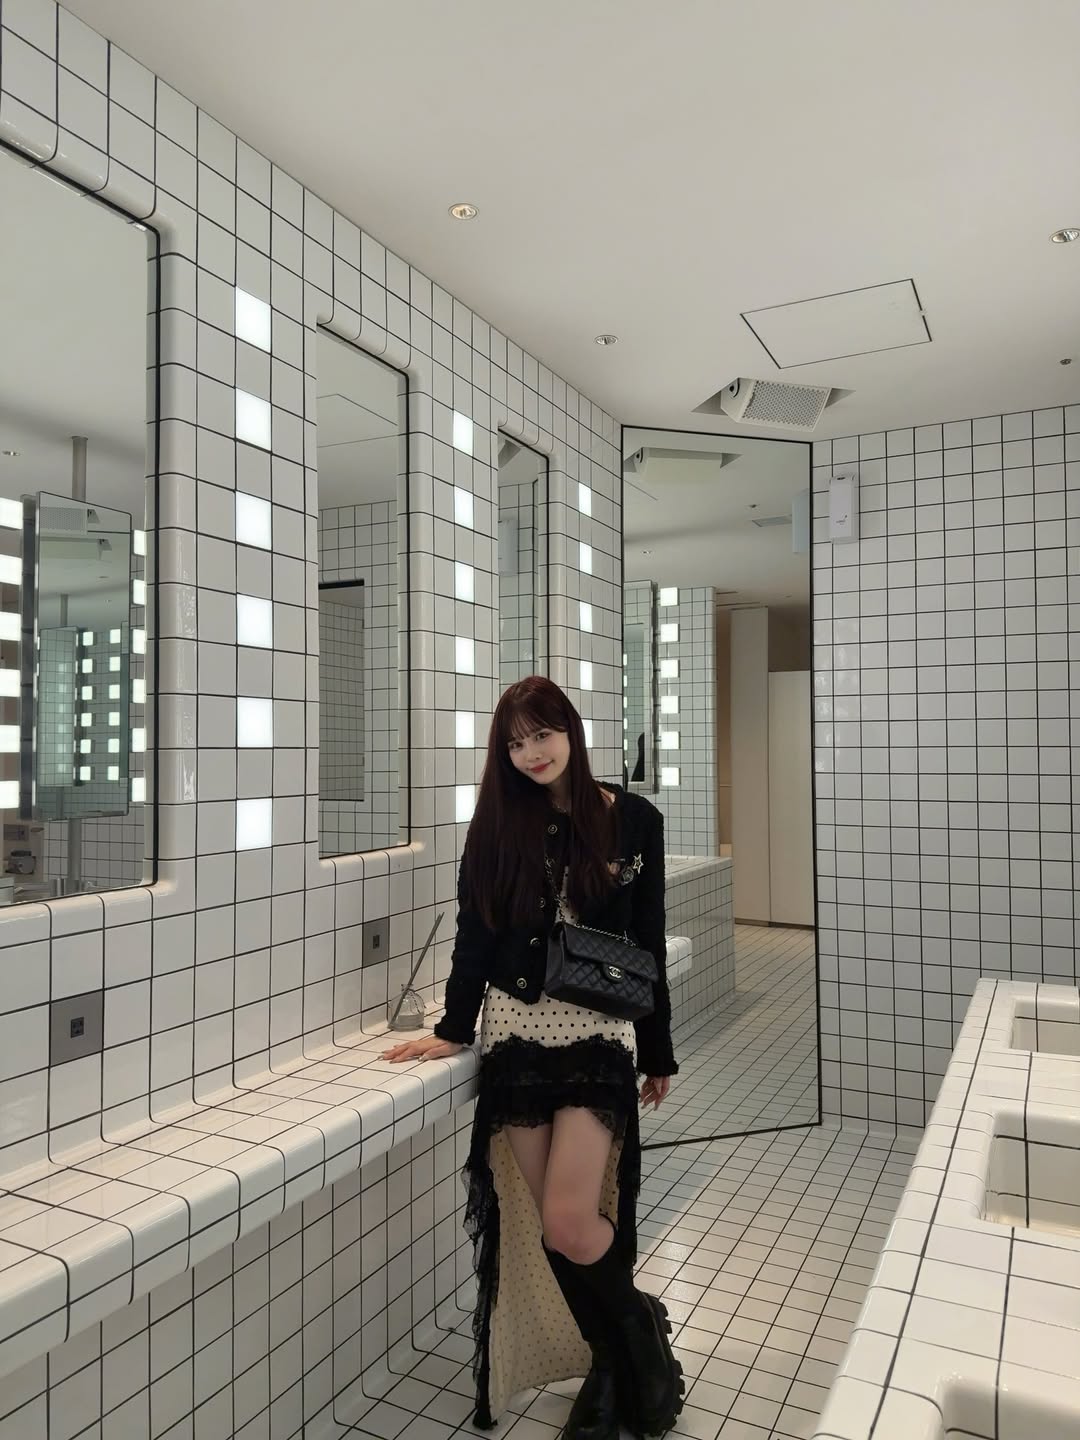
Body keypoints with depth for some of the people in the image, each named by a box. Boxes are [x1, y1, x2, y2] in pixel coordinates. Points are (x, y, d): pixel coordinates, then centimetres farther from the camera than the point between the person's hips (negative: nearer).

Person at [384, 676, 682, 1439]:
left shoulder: (634, 819, -1)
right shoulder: (498, 821, 3)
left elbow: (647, 944, 4)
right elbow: (476, 933, 6)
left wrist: (658, 1052, 10)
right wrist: (453, 1030, 5)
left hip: (599, 1034, -2)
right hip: (516, 1034, 2)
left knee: (567, 1222, -9)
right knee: (543, 1225, 6)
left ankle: (636, 1335, 22)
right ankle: (622, 1356, 31)